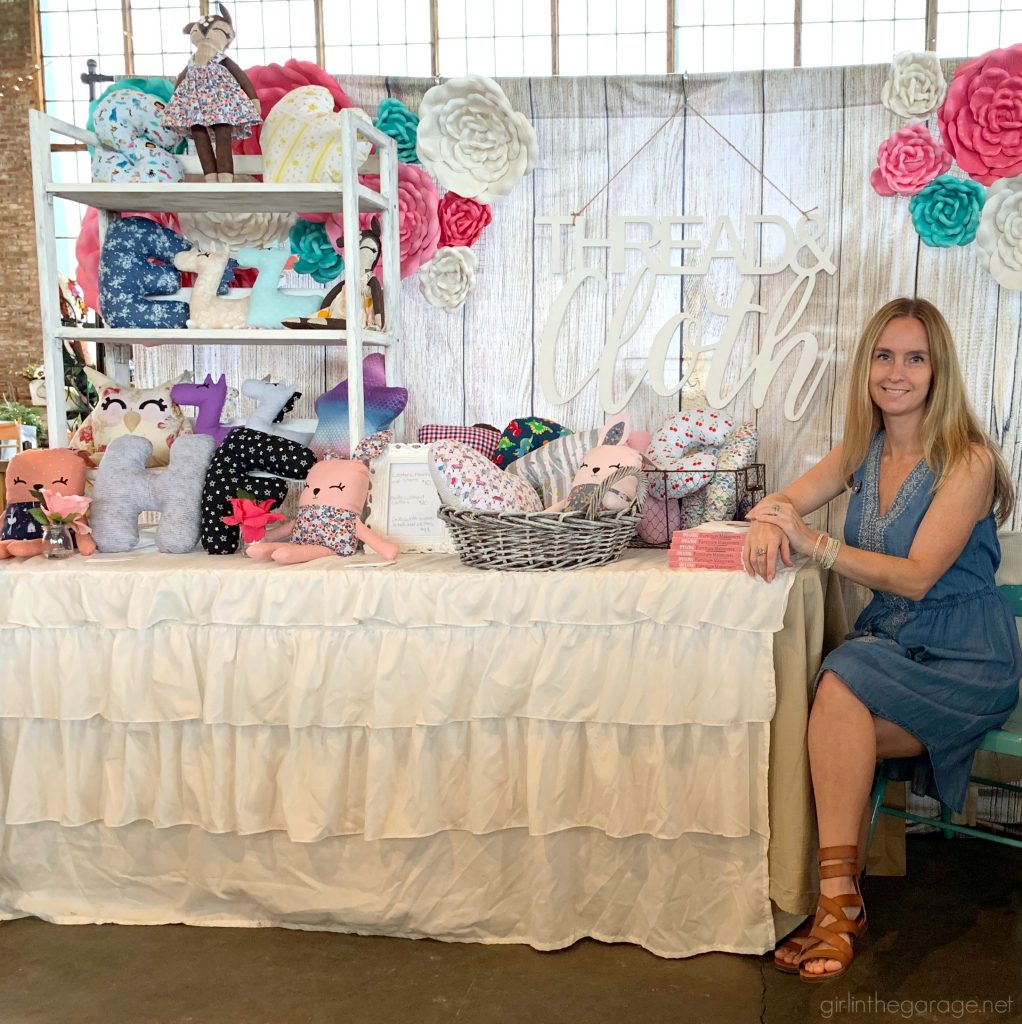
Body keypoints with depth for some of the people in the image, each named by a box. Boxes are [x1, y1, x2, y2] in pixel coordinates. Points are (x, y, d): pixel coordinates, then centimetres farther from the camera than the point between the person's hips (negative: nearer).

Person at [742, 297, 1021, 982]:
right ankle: (844, 899, -10)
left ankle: (839, 899, -18)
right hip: (889, 638, 5)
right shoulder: (864, 450, 7)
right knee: (840, 734, -25)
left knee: (840, 690, -30)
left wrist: (815, 542, -27)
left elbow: (917, 576, -19)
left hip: (965, 660, -5)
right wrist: (767, 524, -18)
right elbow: (785, 502, 7)